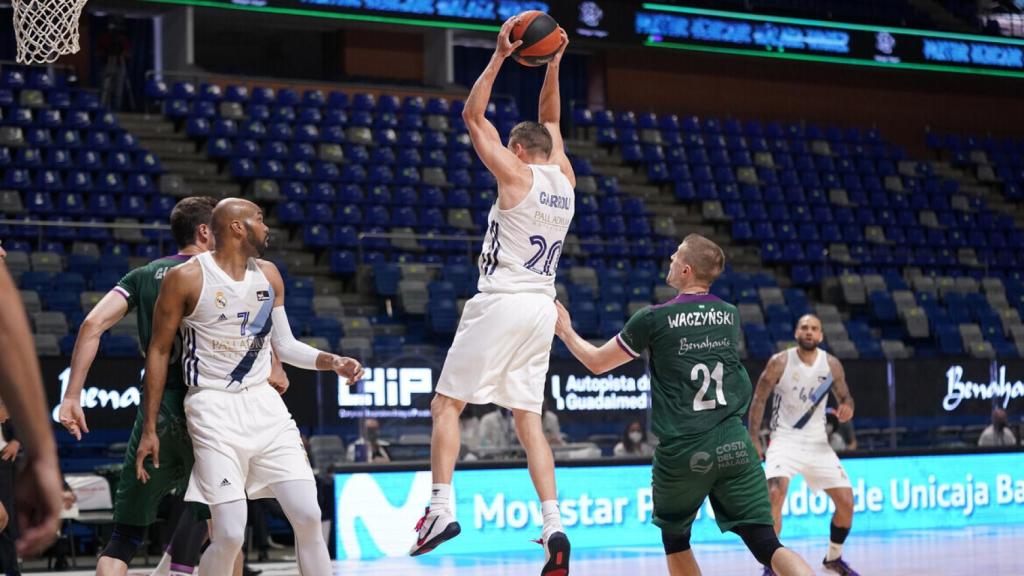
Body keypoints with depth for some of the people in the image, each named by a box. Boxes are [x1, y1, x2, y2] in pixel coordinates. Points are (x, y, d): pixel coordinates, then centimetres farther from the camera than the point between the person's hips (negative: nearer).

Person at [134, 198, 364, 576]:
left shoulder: (269, 275, 8)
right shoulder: (186, 278, -8)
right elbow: (159, 352, -2)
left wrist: (332, 362, -1)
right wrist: (149, 429, -4)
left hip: (263, 403, 5)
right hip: (214, 408, -5)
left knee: (308, 516, -3)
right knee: (230, 534, -13)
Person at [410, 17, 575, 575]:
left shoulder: (517, 174, -7)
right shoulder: (565, 180, 10)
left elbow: (473, 116, -2)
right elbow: (550, 122, 26)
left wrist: (499, 56, -2)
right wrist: (552, 66, 20)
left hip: (501, 304, -6)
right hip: (542, 309, 6)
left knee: (446, 404, 2)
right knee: (528, 418, 7)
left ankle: (441, 508, -9)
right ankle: (553, 525, -5)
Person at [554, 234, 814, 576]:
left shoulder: (653, 319, -4)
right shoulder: (730, 316, 10)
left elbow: (597, 362, 9)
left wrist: (565, 331, 27)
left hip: (681, 452, -2)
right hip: (733, 445, 3)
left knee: (675, 538, 22)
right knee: (765, 543, -2)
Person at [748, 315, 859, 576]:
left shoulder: (832, 365, -2)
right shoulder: (780, 363, -10)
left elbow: (845, 397, 10)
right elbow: (759, 400, -4)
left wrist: (847, 408, -15)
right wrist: (754, 440, -11)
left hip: (817, 443, 4)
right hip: (785, 439, -4)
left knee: (846, 501, 0)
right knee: (775, 494, -27)